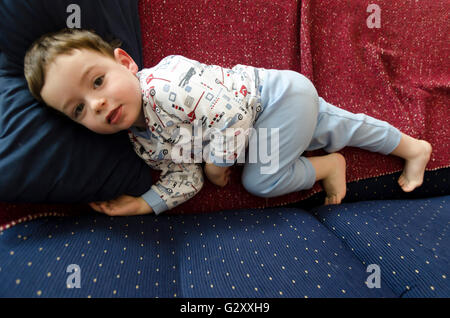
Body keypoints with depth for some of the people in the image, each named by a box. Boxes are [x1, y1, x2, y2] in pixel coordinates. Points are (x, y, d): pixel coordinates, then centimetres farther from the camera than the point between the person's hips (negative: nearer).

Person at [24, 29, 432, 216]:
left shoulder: (165, 83, -31)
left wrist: (218, 160, -18)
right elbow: (185, 178, -2)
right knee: (337, 128, 18)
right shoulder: (141, 142, -3)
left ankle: (328, 166, 7)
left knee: (260, 180, -17)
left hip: (278, 94, -7)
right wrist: (142, 204, -13)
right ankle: (411, 147, 39)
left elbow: (229, 109, -31)